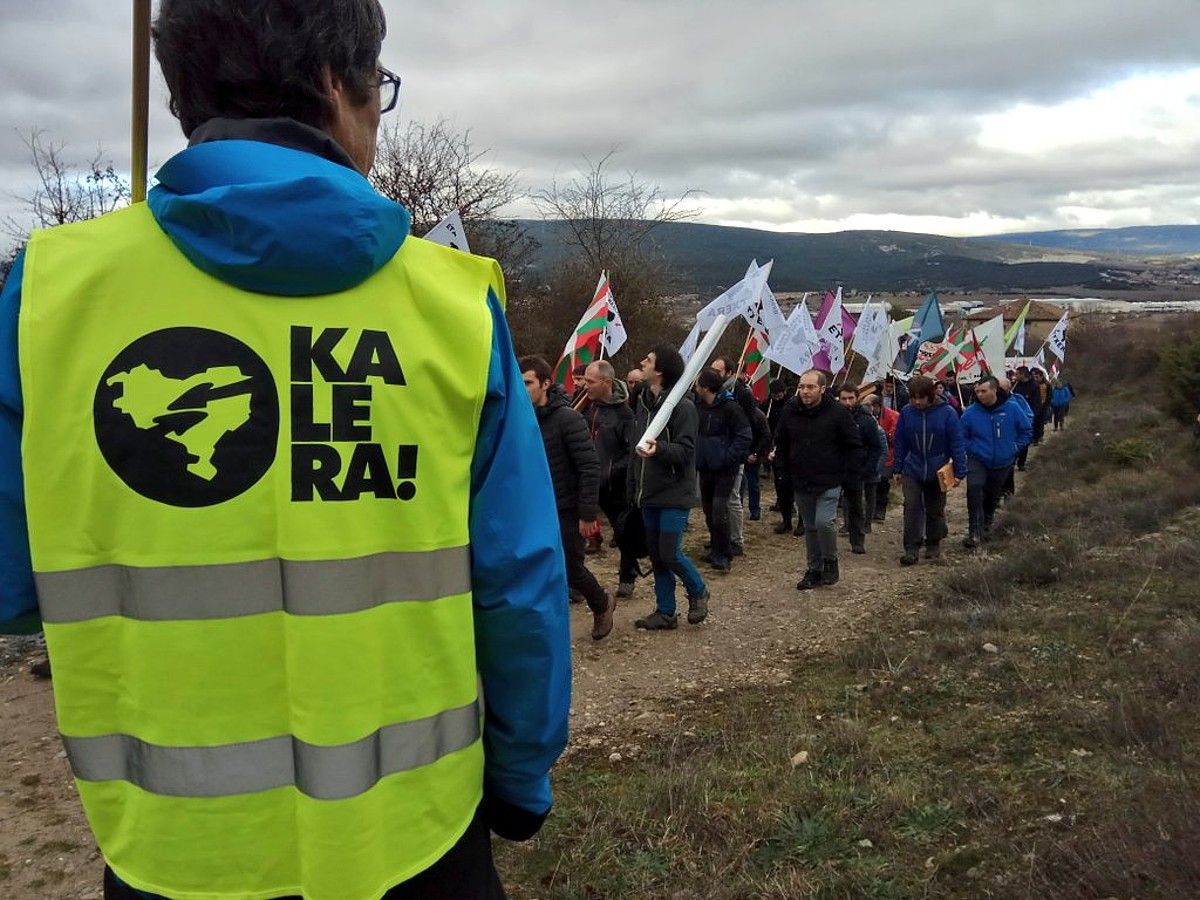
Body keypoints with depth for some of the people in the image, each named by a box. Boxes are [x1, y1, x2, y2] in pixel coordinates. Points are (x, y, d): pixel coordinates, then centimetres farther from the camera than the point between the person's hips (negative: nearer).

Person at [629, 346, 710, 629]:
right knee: (655, 554, 11)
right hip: (649, 494, 7)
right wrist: (633, 487, 16)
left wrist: (659, 449, -37)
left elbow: (686, 451, -19)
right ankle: (665, 612, 22)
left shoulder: (682, 406, -15)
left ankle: (698, 592, 19)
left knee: (670, 553, -8)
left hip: (674, 494, -7)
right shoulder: (643, 402, 9)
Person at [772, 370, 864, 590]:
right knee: (810, 528, 12)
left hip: (829, 482, -4)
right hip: (801, 482, 4)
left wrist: (848, 472, -6)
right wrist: (783, 467, 9)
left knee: (824, 522, -18)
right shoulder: (790, 411, 1)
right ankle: (814, 570, 24)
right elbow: (781, 444, 16)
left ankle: (831, 561, 7)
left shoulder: (838, 412, -9)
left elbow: (854, 446, -3)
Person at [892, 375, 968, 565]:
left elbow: (957, 444, -8)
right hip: (912, 471, 1)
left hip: (938, 473, -1)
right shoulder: (906, 412, -6)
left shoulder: (947, 413, -12)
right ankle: (911, 549, -5)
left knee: (935, 510, 13)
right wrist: (898, 469, 5)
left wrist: (959, 472, -9)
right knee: (912, 508, -8)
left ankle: (933, 546, 29)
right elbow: (900, 442, 3)